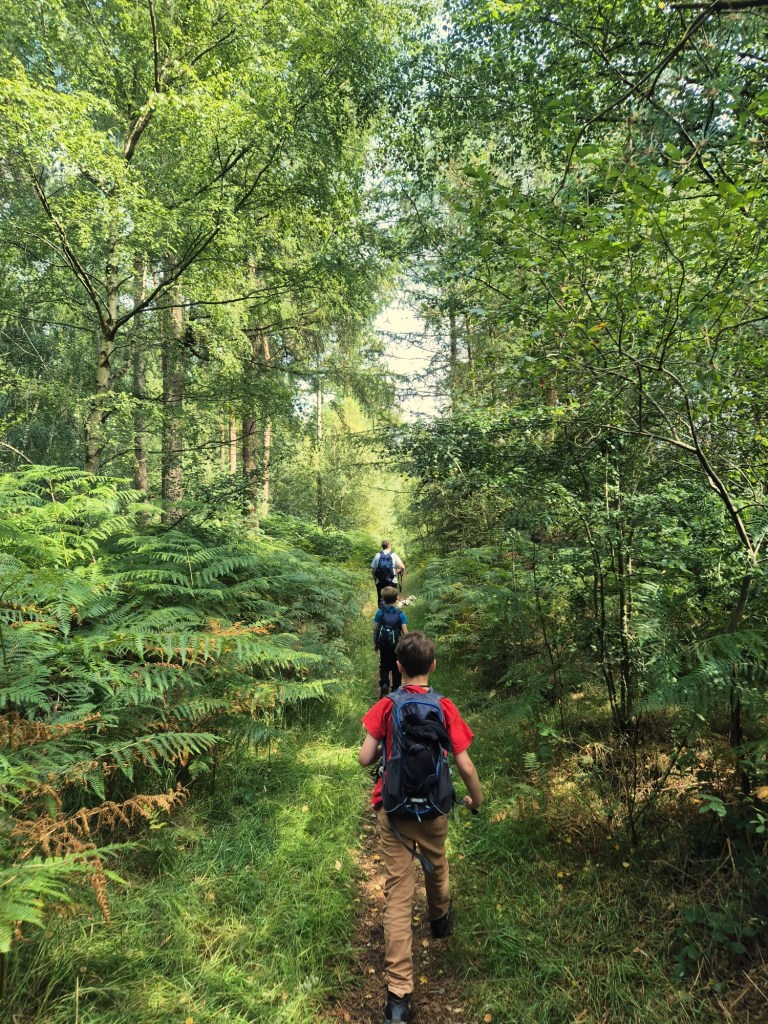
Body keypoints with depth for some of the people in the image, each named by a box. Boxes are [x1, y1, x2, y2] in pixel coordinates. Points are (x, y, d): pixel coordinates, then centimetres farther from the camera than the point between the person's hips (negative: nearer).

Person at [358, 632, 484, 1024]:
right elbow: (465, 766, -13)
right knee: (436, 870, 30)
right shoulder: (445, 707, -14)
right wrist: (476, 799, 6)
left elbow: (365, 758, -12)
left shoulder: (385, 706, -12)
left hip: (392, 811, -1)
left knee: (398, 894, 4)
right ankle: (440, 919, 58)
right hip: (433, 810, 1)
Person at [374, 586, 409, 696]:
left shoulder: (380, 612, -8)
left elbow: (375, 629, -4)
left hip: (383, 645, 1)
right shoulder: (400, 613, -11)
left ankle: (384, 686, -9)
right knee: (396, 668, 15)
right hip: (396, 645, -1)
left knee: (384, 667, 14)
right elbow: (405, 632, -14)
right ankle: (395, 690, 22)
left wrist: (375, 643, 8)